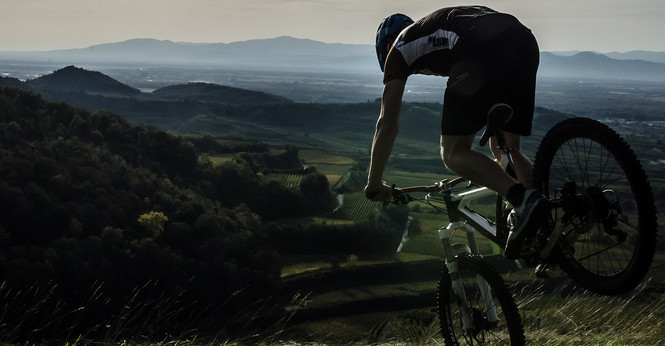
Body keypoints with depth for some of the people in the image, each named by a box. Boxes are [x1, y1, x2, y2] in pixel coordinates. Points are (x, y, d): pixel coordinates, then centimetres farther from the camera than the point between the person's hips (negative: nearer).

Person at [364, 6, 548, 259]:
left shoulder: (399, 48, 27)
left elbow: (387, 124, 22)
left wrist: (374, 184, 32)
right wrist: (500, 153, 64)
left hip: (482, 53, -7)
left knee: (453, 153, 3)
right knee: (508, 149, 18)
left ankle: (523, 199, -20)